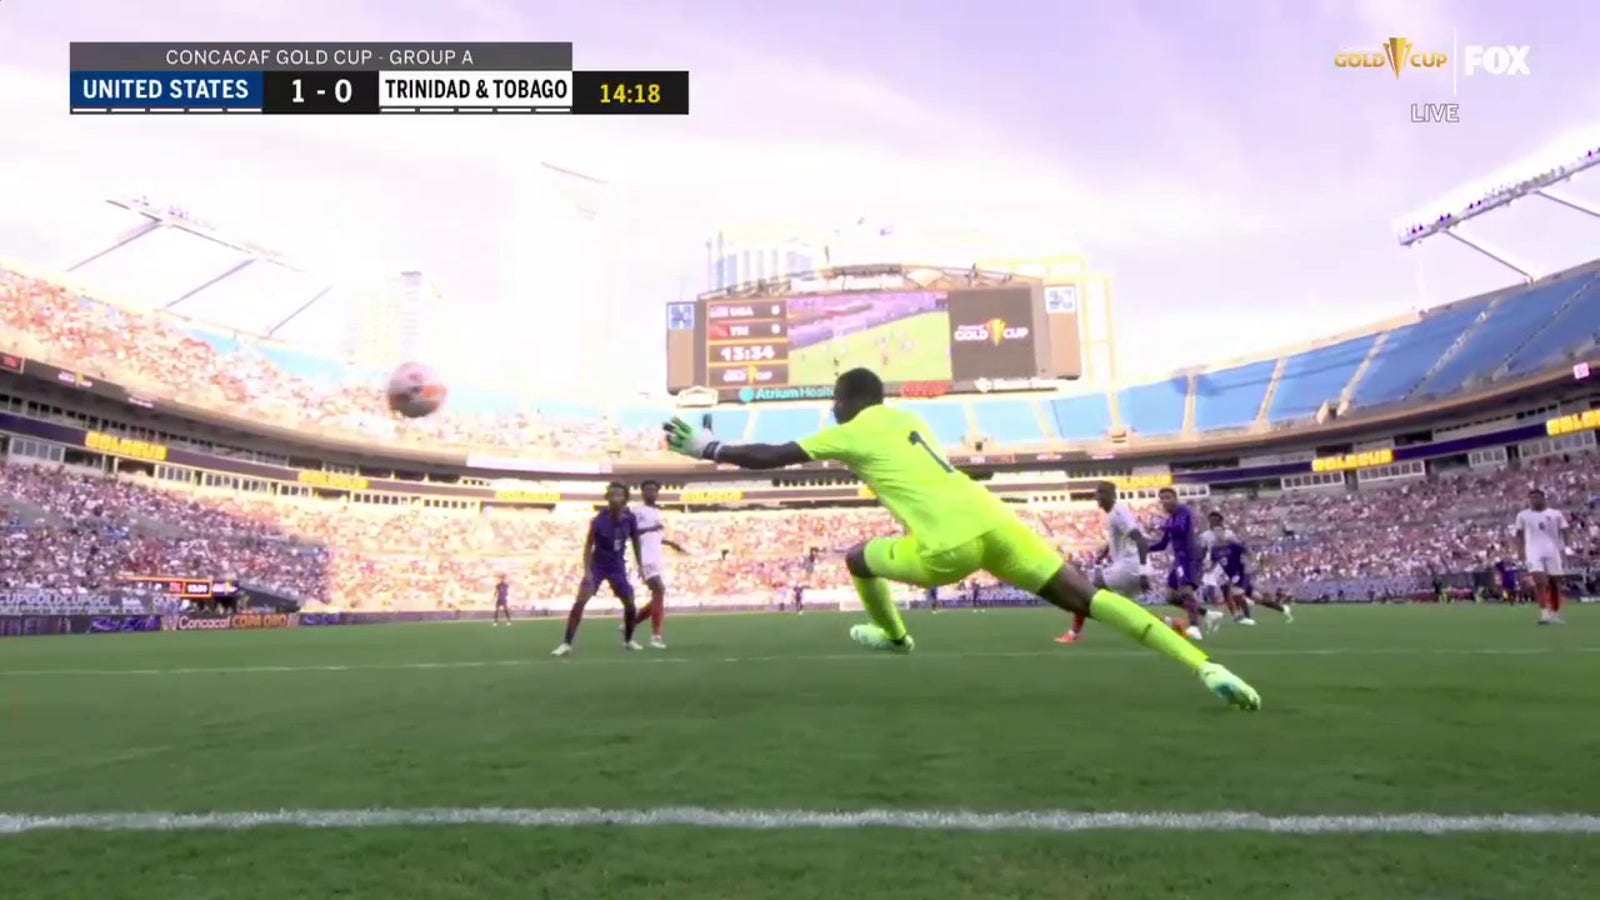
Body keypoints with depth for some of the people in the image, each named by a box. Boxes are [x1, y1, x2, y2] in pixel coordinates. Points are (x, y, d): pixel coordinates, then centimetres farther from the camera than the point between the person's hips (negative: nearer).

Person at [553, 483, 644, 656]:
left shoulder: (630, 519, -12)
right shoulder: (599, 520, -21)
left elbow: (635, 541, 6)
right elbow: (588, 546, -14)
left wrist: (640, 565, 9)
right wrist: (587, 571, -21)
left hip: (618, 567, 3)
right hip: (597, 566, -3)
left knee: (630, 603, 1)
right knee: (580, 601, -17)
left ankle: (628, 641, 23)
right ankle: (566, 644, -13)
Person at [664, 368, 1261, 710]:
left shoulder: (852, 432, 9)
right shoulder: (907, 419, 27)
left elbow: (773, 457, 10)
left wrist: (707, 448, 22)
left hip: (950, 545, -6)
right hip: (991, 520, 7)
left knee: (858, 558, 19)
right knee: (1087, 596, 1)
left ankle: (893, 636, 40)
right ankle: (1205, 667, -8)